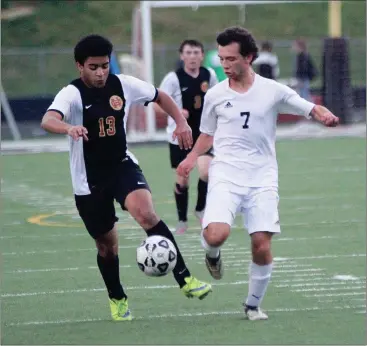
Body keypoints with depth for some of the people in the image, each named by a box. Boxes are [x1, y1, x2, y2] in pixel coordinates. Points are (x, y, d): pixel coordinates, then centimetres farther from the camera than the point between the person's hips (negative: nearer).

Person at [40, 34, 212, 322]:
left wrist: (181, 122, -2)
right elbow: (48, 120, -38)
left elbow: (160, 96, 12)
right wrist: (69, 128, -60)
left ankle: (185, 279, -25)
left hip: (122, 166, 1)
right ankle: (118, 299, 36)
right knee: (107, 244, 11)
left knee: (145, 212, -27)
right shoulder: (72, 94, -17)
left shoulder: (123, 85, -6)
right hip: (89, 179, -1)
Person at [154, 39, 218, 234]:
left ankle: (200, 209, 6)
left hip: (202, 134, 2)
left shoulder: (209, 75, -2)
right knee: (182, 180, 5)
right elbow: (157, 105, -12)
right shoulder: (173, 78, -13)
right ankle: (182, 220, 24)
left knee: (206, 171, -19)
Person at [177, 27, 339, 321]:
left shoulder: (273, 91, 0)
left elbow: (312, 109, 6)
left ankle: (253, 305, 17)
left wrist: (325, 115, -16)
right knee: (216, 235, -24)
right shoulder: (215, 95, 4)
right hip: (226, 177, 0)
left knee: (262, 246, -6)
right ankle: (212, 254, 14)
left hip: (262, 178, 0)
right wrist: (192, 158, 4)